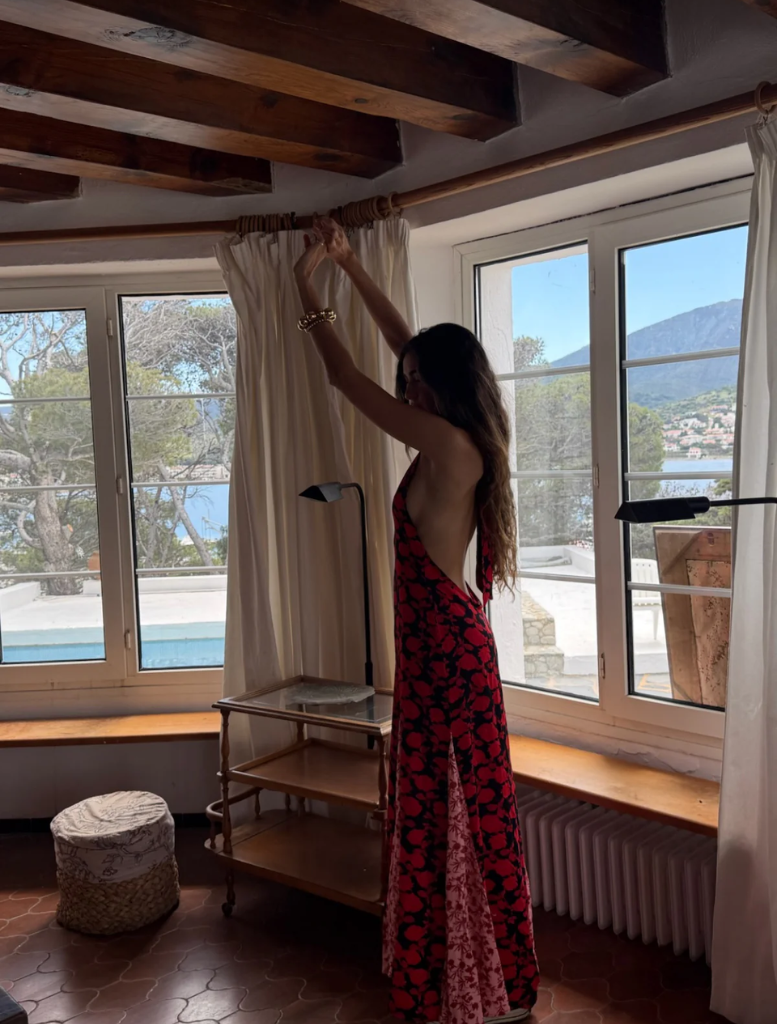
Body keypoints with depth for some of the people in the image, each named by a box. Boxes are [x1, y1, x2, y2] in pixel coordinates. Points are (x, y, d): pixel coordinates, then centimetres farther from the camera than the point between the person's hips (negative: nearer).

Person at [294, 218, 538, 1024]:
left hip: (446, 653, -10)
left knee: (456, 810, 4)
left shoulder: (447, 443, -20)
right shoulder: (463, 441, 6)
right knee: (446, 808, 20)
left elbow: (346, 379, -13)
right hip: (443, 646, 10)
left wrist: (308, 288, -1)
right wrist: (349, 267, 17)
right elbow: (406, 342, 14)